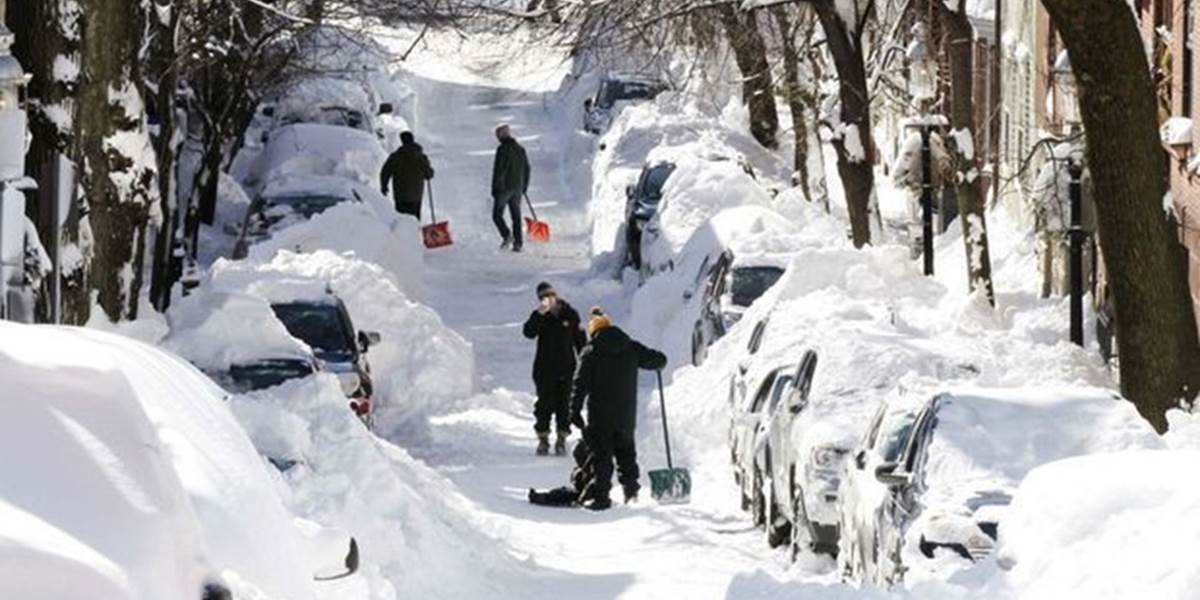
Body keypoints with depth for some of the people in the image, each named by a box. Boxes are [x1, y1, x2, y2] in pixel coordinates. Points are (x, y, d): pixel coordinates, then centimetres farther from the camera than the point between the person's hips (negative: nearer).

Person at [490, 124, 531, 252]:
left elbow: (499, 169, -15)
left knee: (497, 214, 3)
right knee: (516, 216, 8)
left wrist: (495, 188, -11)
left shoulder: (503, 149, -12)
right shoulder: (520, 149, 11)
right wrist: (524, 187, 22)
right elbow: (527, 169, 16)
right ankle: (518, 243, 4)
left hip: (504, 188, -6)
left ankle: (507, 235, -17)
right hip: (517, 188, 6)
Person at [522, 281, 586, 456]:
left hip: (566, 368, 1)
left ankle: (562, 439, 13)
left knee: (564, 405, 3)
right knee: (545, 404, 1)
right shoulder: (539, 316, -2)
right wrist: (540, 314, -30)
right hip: (545, 368, -1)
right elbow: (529, 332, -21)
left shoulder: (570, 314, 1)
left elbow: (580, 340, 10)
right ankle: (543, 439, 12)